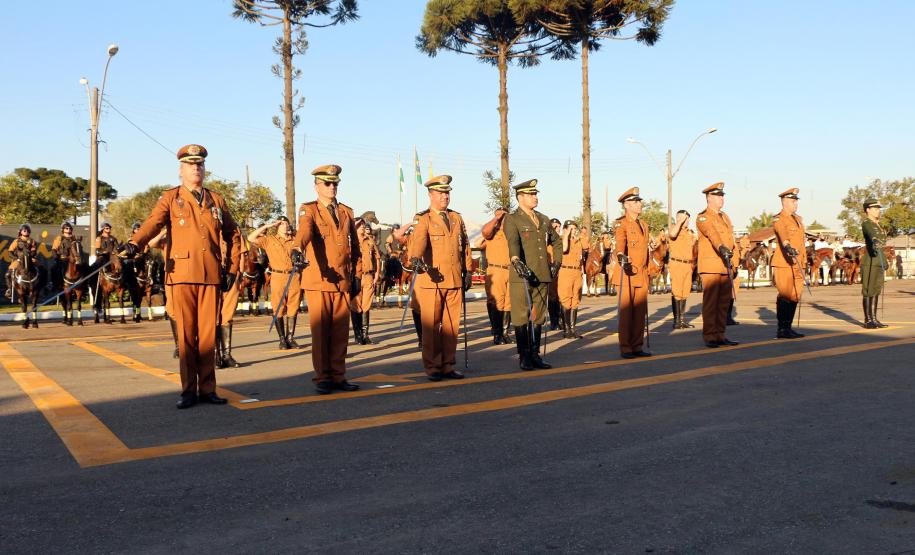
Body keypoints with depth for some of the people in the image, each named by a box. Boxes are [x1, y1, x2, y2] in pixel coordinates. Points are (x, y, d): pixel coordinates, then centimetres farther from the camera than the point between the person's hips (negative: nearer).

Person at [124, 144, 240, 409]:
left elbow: (233, 235, 21)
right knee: (186, 334, 1)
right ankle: (189, 390, 8)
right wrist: (134, 243, -29)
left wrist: (232, 269, 13)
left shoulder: (216, 200, 15)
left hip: (211, 276, 2)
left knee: (208, 333, 3)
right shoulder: (170, 199, 7)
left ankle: (207, 388, 11)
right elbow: (153, 223, -10)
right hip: (182, 275, -2)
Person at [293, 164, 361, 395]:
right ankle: (322, 378, 8)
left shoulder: (346, 212, 17)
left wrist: (355, 274, 16)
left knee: (341, 332, 5)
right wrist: (298, 248, -40)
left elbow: (354, 246, 21)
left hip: (343, 281, 4)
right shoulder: (309, 210, 2)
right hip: (318, 281, -4)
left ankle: (338, 376, 14)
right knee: (320, 331, -1)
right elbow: (304, 231, -21)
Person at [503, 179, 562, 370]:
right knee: (522, 318, -2)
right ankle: (524, 357, 4)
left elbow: (557, 242, 30)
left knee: (538, 317, 9)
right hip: (521, 276, -6)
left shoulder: (544, 220, 17)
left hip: (543, 276, 6)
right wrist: (516, 261, -38)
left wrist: (556, 263, 19)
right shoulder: (512, 219, -3)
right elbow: (513, 242, -22)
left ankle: (535, 354, 17)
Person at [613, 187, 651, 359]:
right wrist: (621, 255, -44)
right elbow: (620, 242, -25)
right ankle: (625, 348, 0)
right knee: (626, 312, -4)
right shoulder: (621, 224, -5)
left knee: (641, 312, 7)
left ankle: (637, 347, 14)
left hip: (642, 275, 7)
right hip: (627, 274, -7)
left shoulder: (644, 225, 18)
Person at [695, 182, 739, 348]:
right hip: (710, 267, -8)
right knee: (710, 302, -6)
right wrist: (721, 247, -41)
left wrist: (732, 260, 13)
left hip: (726, 266, 8)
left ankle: (720, 335, 14)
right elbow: (712, 233, -24)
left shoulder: (724, 216, 20)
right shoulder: (703, 218, -6)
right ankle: (709, 336, -2)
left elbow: (730, 238, 20)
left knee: (724, 302, 8)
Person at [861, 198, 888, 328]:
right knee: (868, 291, -6)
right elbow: (872, 234, -35)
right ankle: (868, 320, -3)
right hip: (870, 262, -9)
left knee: (876, 291, 10)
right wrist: (875, 241, -56)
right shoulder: (866, 223, -10)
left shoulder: (878, 225, 20)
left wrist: (884, 267, 27)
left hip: (879, 262, 9)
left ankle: (873, 319, 14)